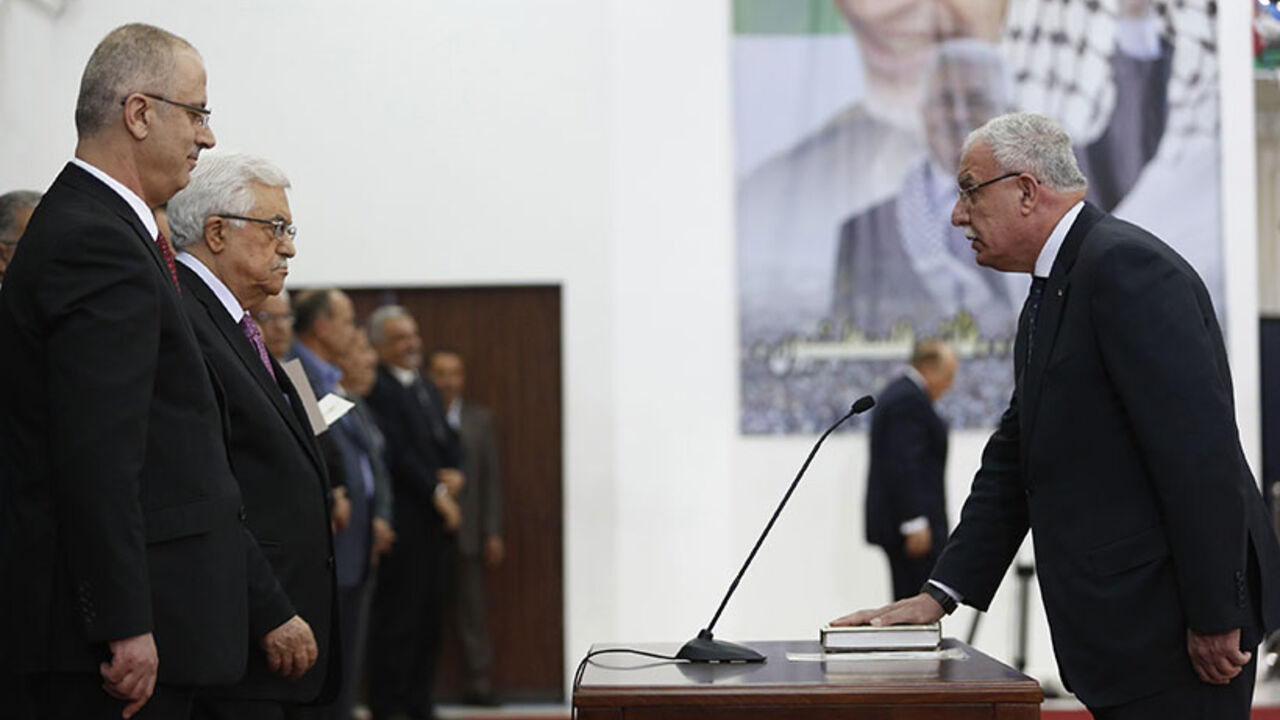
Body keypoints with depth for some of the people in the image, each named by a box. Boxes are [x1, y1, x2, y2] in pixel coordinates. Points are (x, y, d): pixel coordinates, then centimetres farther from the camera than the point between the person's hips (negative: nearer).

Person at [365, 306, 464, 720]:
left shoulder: (427, 387, 19)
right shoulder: (377, 389, -11)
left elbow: (448, 439, 19)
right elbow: (397, 452, -16)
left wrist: (455, 473, -1)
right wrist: (436, 491, -13)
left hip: (437, 519, 9)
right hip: (404, 519, -9)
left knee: (430, 616, 10)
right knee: (398, 615, -6)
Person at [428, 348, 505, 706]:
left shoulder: (480, 419, 11)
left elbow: (491, 478, 9)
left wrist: (493, 532, 4)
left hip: (467, 532, 2)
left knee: (473, 610, 1)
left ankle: (478, 682, 4)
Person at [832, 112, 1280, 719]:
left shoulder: (1127, 266, -15)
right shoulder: (1049, 298, 18)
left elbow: (1200, 448, -21)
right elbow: (1013, 462, 20)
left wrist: (1215, 618, -21)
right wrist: (940, 594, 12)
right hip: (1122, 625, 10)